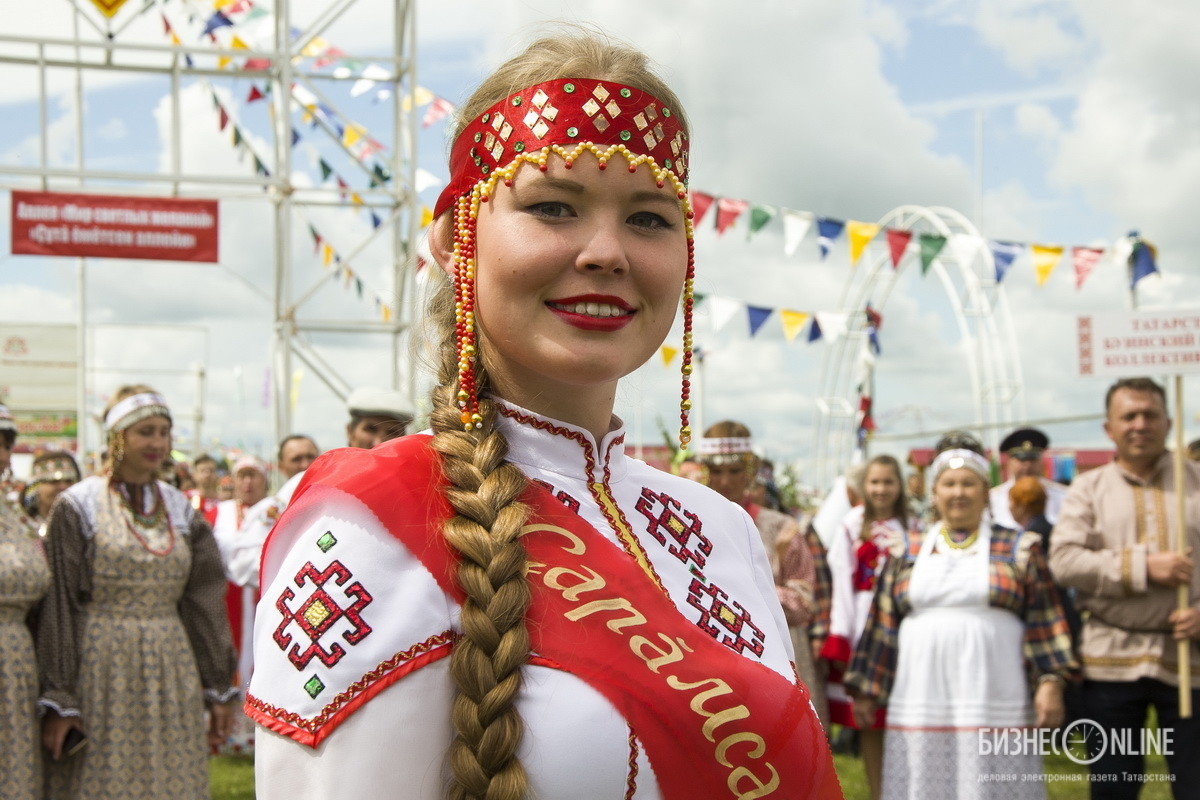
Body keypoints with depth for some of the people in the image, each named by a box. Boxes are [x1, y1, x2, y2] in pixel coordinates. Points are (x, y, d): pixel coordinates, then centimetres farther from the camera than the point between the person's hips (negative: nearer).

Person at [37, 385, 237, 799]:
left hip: (170, 672, 4)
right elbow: (57, 606, -6)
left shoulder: (180, 508, 10)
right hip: (101, 672, -4)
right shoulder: (77, 506, -3)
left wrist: (218, 688, 7)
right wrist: (58, 700, -9)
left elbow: (205, 599, 9)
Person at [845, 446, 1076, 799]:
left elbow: (1044, 623, 4)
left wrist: (1051, 682, -6)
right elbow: (883, 625, 12)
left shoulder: (1019, 549, 8)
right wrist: (866, 690, 9)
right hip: (921, 703, 2)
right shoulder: (907, 551, 13)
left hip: (995, 705, -2)